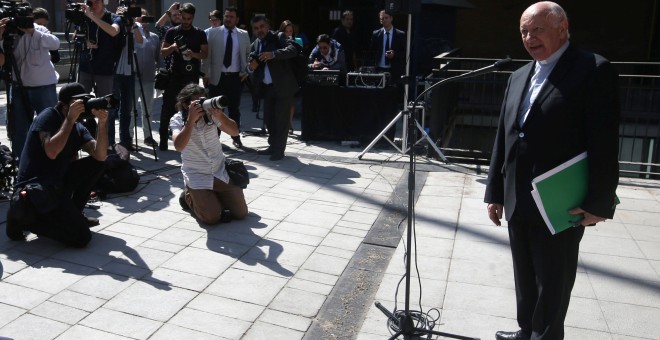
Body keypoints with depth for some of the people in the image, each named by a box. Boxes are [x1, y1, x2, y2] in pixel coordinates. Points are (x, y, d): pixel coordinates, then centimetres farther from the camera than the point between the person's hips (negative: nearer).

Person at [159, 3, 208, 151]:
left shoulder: (199, 34, 6)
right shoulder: (172, 32, 8)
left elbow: (205, 54, 3)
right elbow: (163, 52, 7)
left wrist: (194, 54, -17)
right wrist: (172, 47, -14)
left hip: (192, 75, 0)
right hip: (174, 75, 1)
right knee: (168, 107, -3)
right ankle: (163, 139, 3)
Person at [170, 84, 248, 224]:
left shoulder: (210, 114, -7)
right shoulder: (177, 120, -11)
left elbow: (234, 132, -16)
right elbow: (179, 146, -29)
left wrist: (219, 115, -33)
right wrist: (191, 119, -35)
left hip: (221, 172, 3)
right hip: (197, 176, -3)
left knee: (241, 212, -1)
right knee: (211, 217, -16)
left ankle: (214, 196, 27)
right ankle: (190, 197, 15)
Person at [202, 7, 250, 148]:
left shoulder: (244, 35, 6)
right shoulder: (213, 33, 2)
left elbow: (249, 54, 15)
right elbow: (207, 55, 0)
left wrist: (247, 71, 4)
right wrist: (206, 74, -4)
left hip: (236, 77, 1)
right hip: (217, 77, -1)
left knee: (234, 108, 7)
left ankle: (236, 137, 16)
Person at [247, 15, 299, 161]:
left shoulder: (279, 37, -4)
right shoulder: (254, 46, 13)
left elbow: (292, 50, -22)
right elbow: (251, 68, 13)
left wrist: (274, 54, -35)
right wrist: (250, 68, -12)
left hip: (283, 86, -7)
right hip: (267, 88, 7)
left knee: (281, 119, -2)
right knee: (268, 118, 15)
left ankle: (279, 150, 7)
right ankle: (273, 146, 30)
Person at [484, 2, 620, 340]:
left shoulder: (594, 70, -10)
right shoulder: (519, 76, 12)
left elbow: (604, 143, -14)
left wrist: (598, 203, -16)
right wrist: (495, 192, 12)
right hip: (518, 203, 7)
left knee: (552, 285, 8)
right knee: (525, 277, 19)